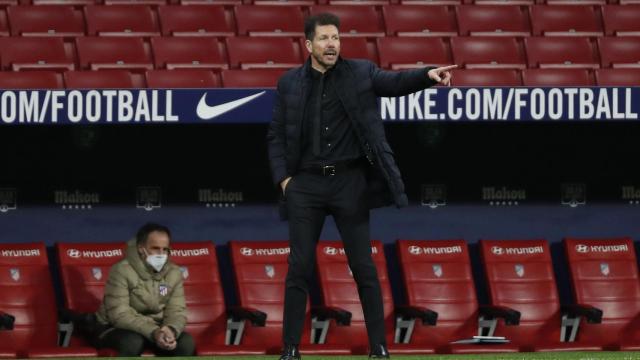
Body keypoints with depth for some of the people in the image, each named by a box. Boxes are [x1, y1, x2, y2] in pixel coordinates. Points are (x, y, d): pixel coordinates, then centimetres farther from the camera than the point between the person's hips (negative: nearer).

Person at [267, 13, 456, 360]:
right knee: (299, 267, 2)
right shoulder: (289, 83, 6)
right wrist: (282, 177, -4)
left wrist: (428, 75, -33)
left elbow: (395, 82, -14)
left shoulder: (360, 73, 2)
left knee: (364, 267, 1)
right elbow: (276, 136, 8)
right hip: (306, 184, 1)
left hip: (350, 181, -1)